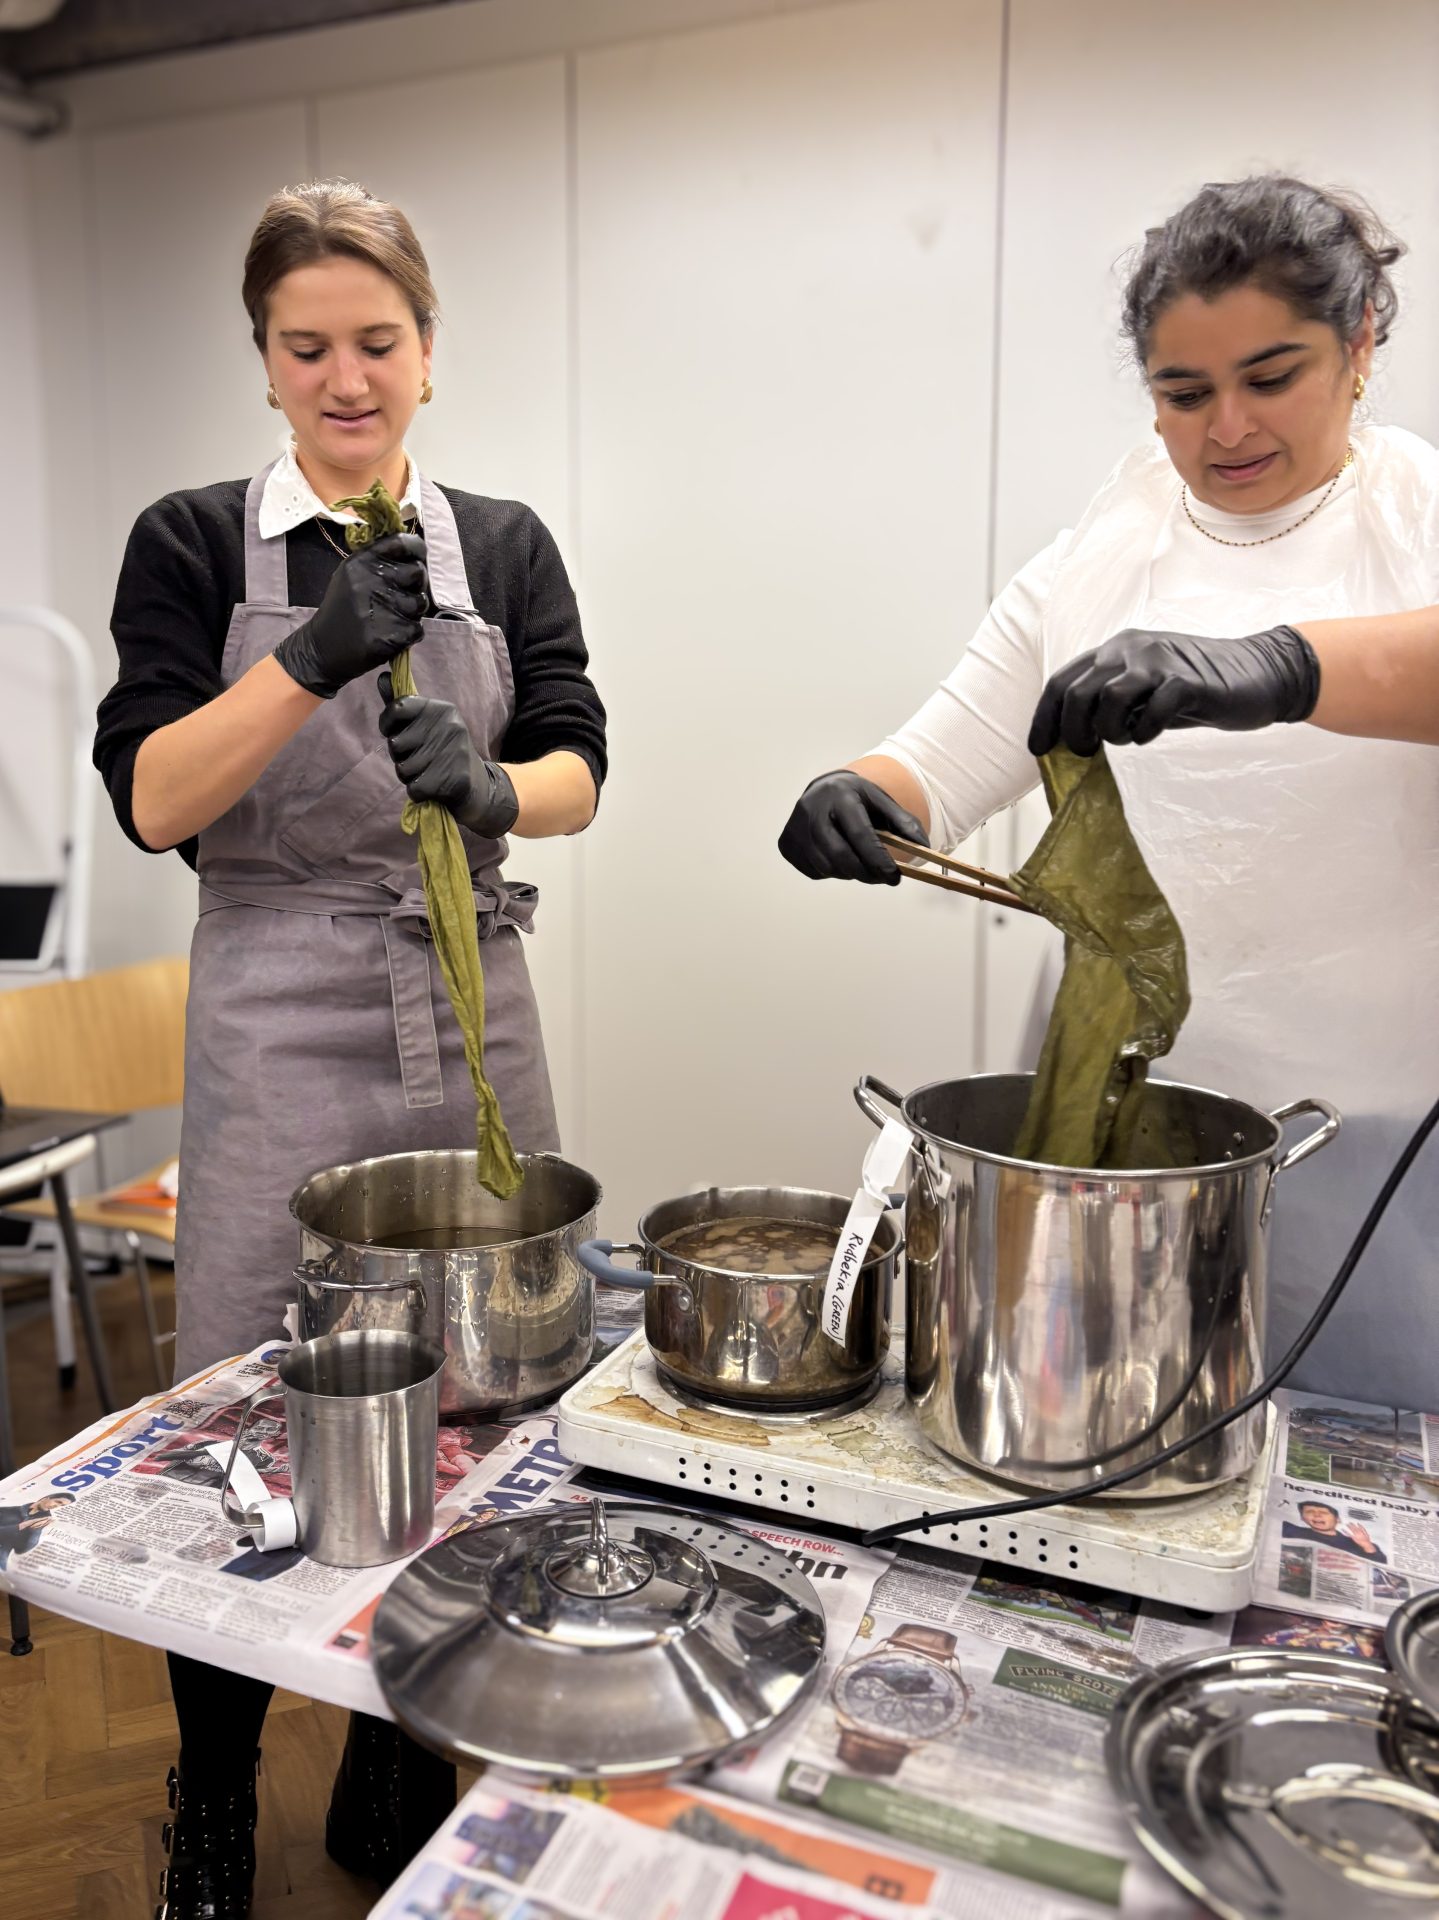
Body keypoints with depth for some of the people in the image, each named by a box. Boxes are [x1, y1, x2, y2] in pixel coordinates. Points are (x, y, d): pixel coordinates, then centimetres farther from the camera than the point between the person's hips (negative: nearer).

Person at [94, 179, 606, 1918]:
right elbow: (151, 799, -6)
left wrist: (491, 788, -21)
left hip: (473, 1014, 3)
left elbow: (577, 772, 1)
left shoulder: (504, 546, 9)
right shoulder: (195, 543, 3)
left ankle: (396, 1776, 35)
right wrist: (312, 664, -19)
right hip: (279, 1023, -2)